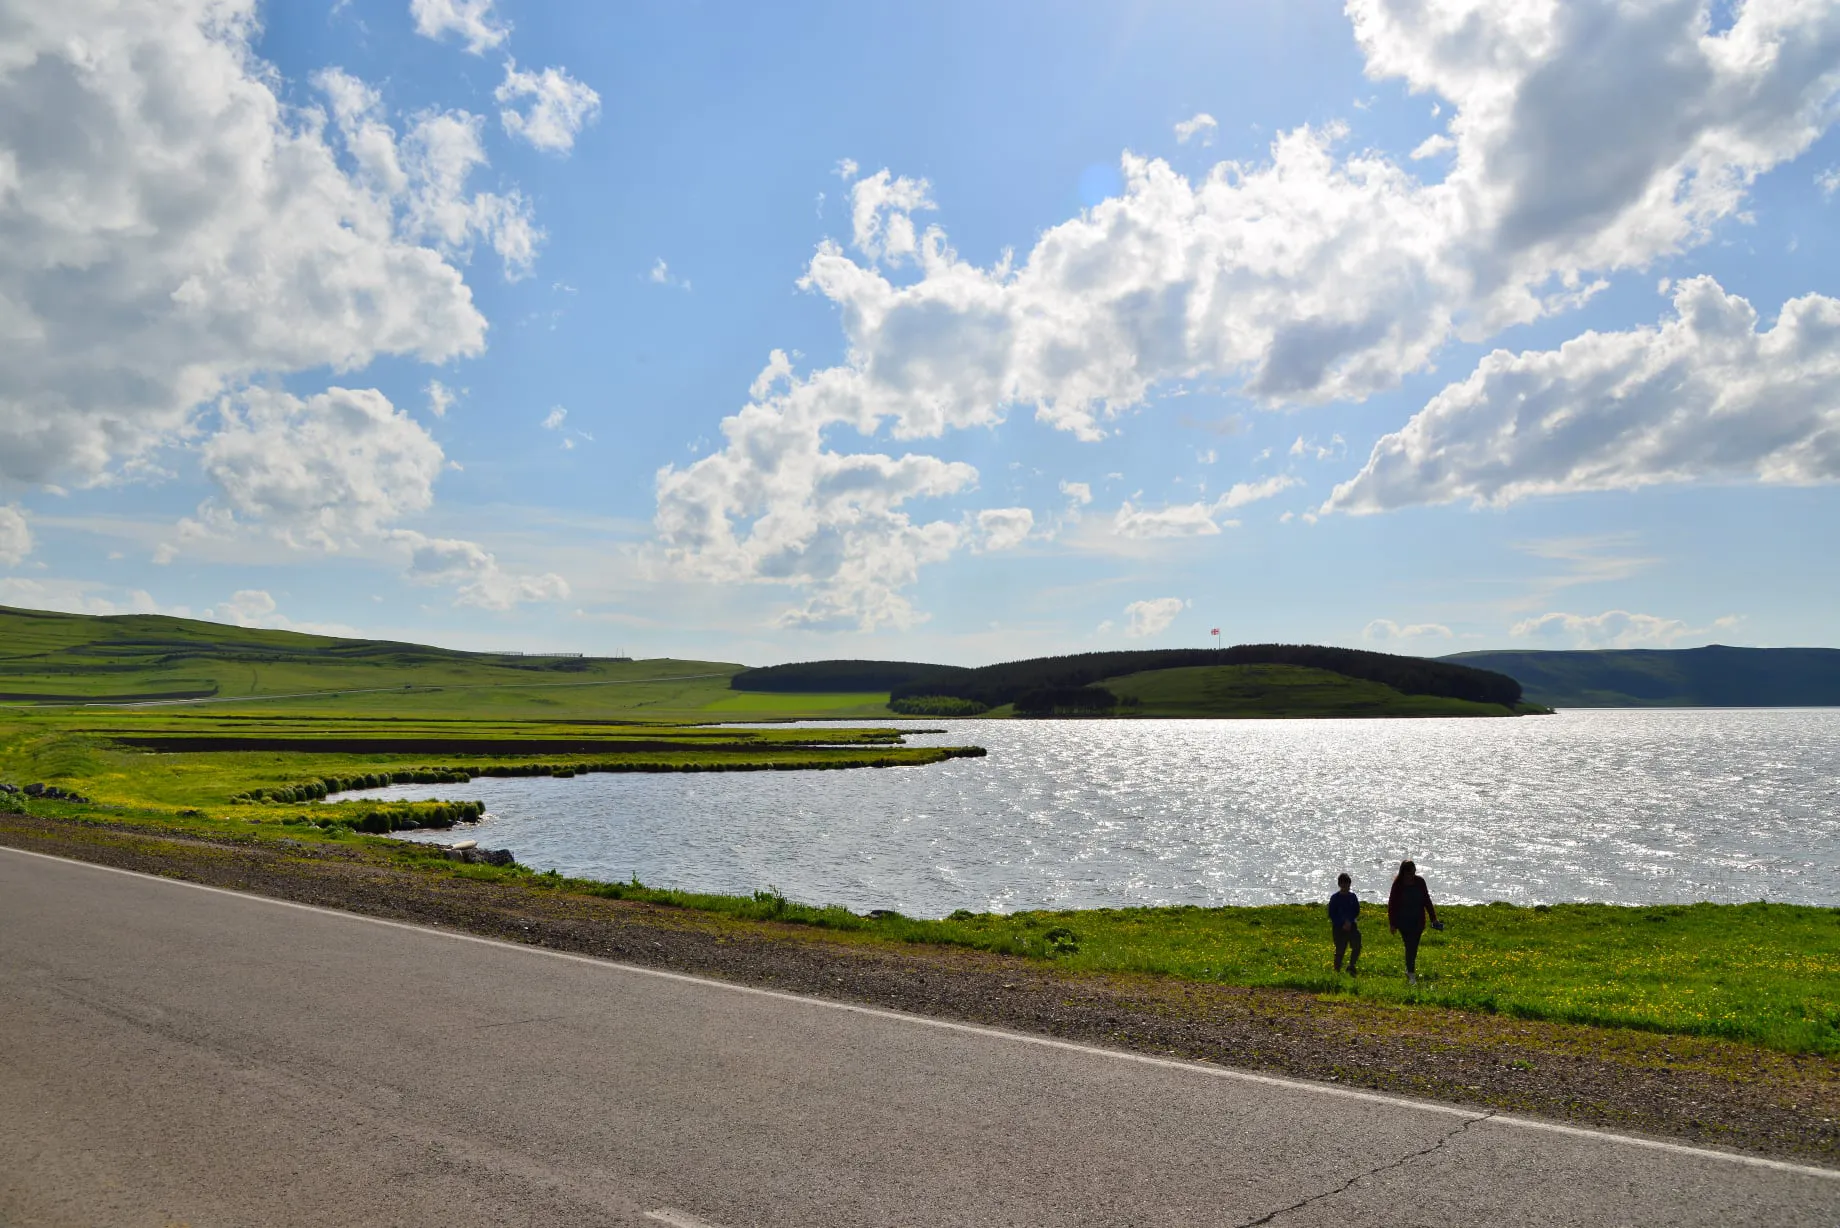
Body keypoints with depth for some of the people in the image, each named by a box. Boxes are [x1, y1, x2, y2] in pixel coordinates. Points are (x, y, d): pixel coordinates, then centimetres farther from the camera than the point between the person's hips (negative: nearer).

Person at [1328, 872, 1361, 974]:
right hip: (1338, 927, -3)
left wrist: (1349, 921, -10)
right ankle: (1337, 970, 9)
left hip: (1351, 925, 3)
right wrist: (1342, 924, -12)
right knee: (1340, 950, -4)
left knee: (1357, 946, -13)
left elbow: (1357, 912, 6)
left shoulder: (1353, 897, 7)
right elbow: (1331, 915, -3)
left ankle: (1351, 966, 5)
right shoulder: (1335, 898, -2)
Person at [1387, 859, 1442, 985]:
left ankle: (1409, 969, 27)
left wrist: (1433, 918, 6)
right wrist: (1392, 923, -6)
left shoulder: (1420, 882, -1)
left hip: (1418, 920, 3)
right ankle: (1411, 975, -4)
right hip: (1403, 921, -3)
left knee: (1413, 946, 8)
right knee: (1410, 946, -8)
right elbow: (1392, 904, -6)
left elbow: (1427, 901, 8)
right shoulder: (1398, 885, -10)